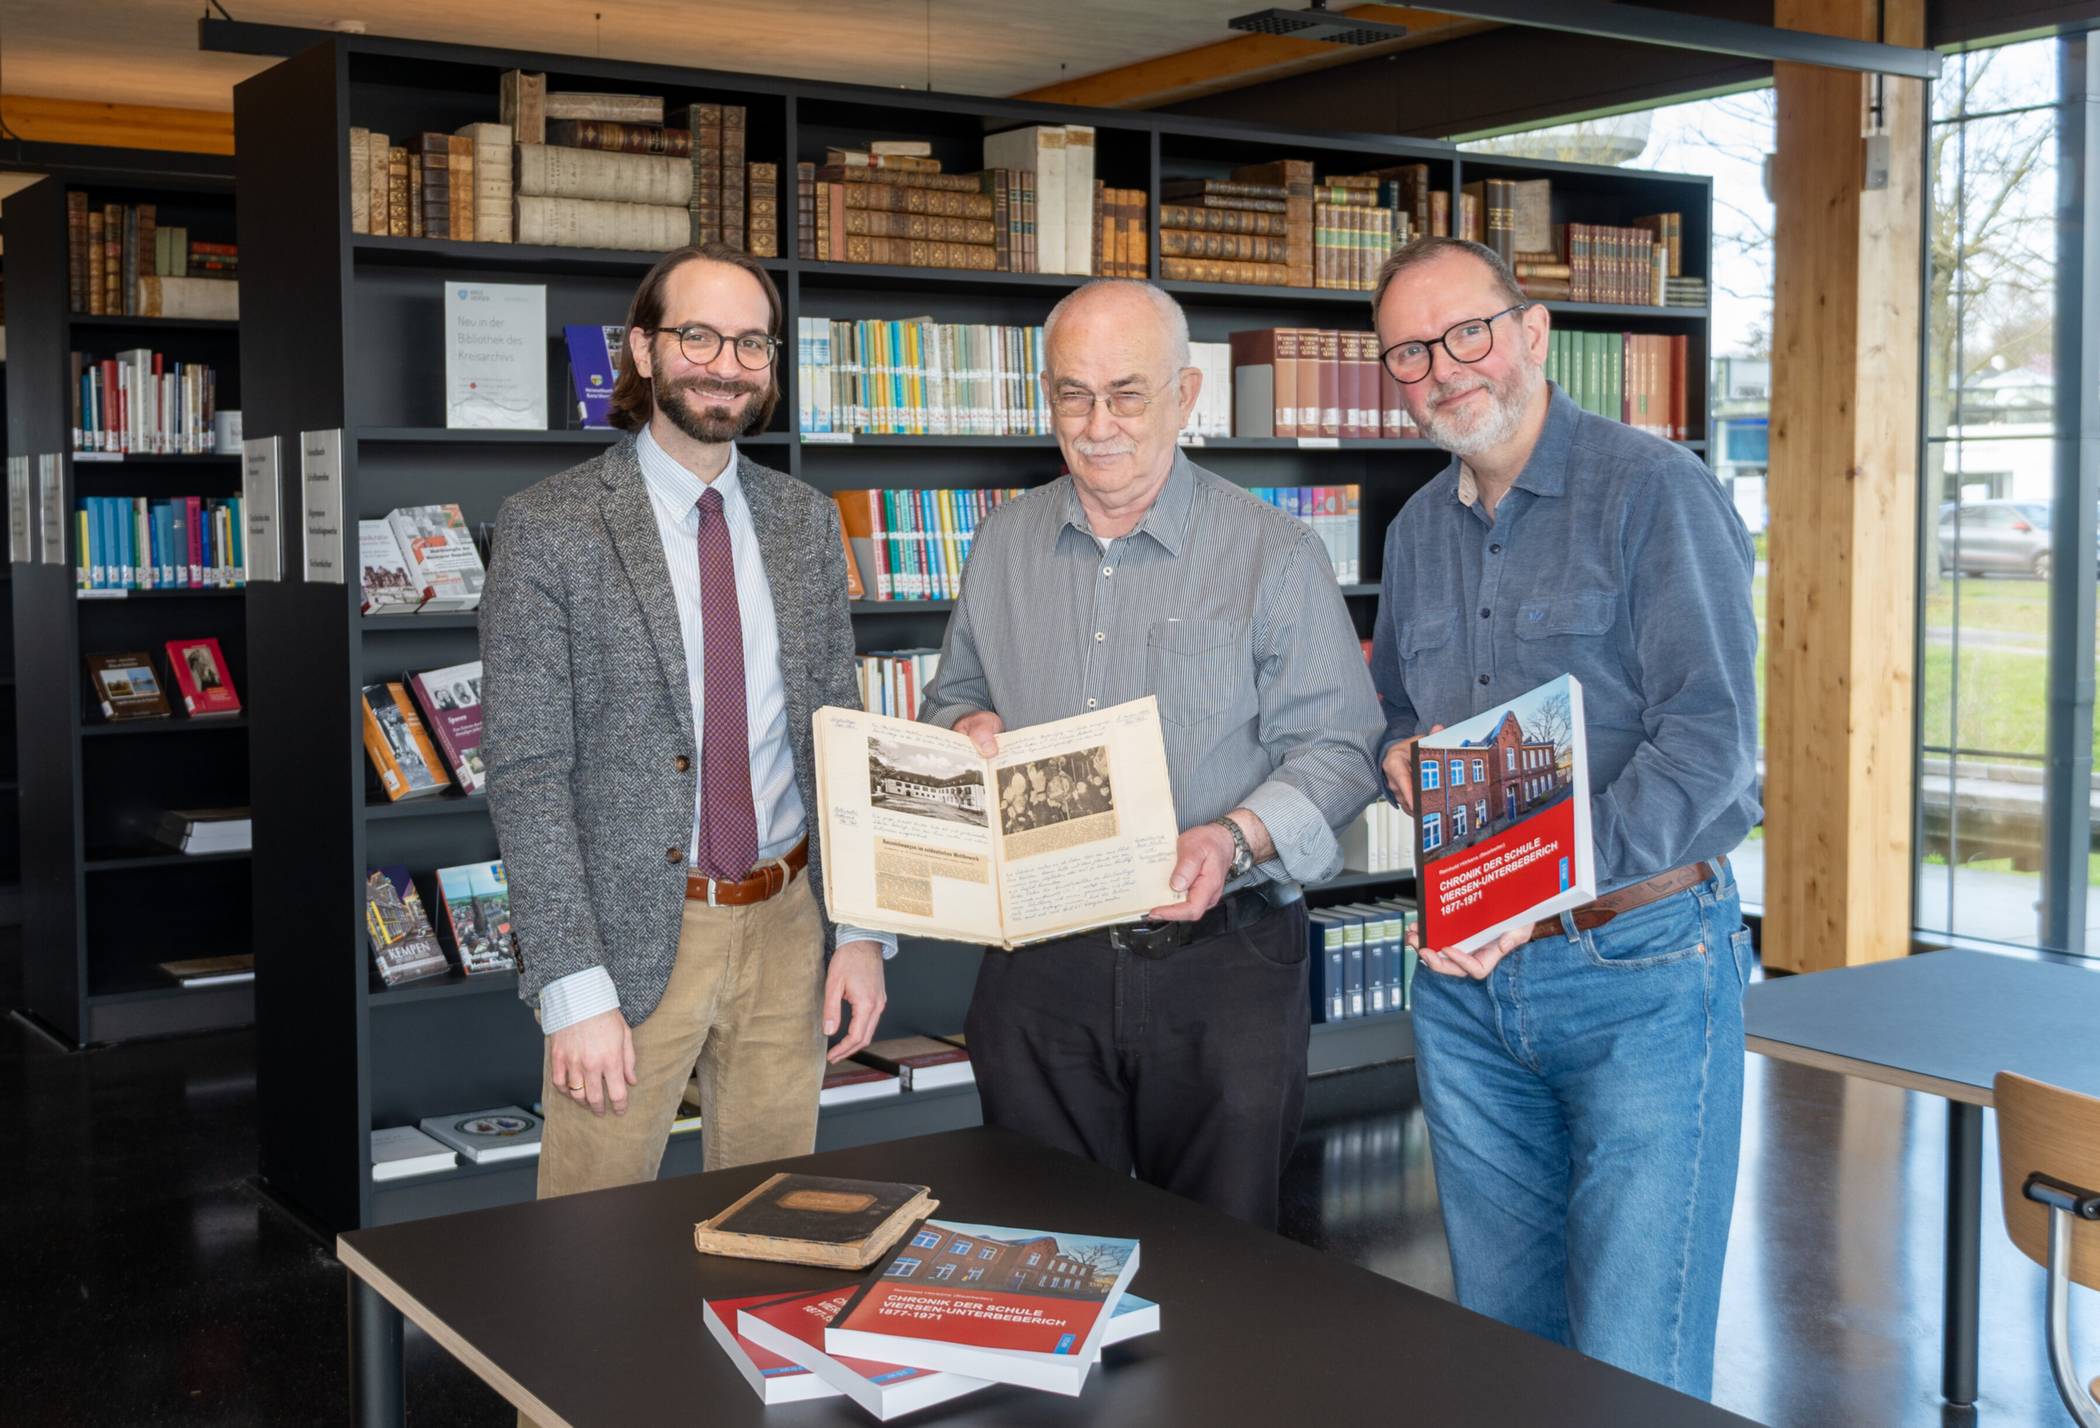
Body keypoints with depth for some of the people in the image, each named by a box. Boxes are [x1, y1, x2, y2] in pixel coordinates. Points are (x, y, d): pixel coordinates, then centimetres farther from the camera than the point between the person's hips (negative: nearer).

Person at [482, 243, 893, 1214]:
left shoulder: (806, 523, 7)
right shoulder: (549, 527, -8)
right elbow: (526, 774, -11)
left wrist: (861, 926, 2)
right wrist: (574, 988, -17)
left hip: (786, 924, 4)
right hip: (633, 934, -4)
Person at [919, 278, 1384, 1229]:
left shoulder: (1277, 556, -2)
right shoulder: (1003, 546, 11)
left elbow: (1338, 749, -5)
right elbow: (951, 701, 22)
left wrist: (1237, 837, -22)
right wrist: (967, 731, -2)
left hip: (1221, 964, -3)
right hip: (1038, 963, 3)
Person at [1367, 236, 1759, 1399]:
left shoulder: (1654, 490, -9)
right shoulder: (1416, 531, 13)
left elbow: (1711, 737, -17)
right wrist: (1398, 756, 3)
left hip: (1641, 965, -6)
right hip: (1466, 981, 7)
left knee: (1635, 1366, -3)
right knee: (1499, 1334, 16)